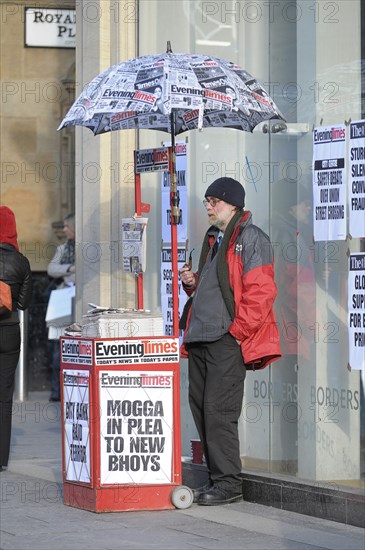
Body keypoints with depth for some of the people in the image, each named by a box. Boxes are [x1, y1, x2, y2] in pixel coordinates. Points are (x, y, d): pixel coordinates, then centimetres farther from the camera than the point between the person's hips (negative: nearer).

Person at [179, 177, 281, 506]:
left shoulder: (251, 238, -7)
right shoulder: (214, 238, 21)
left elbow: (260, 291, -15)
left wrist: (237, 330, -17)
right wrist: (192, 283, 10)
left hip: (228, 340, -9)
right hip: (201, 339, 9)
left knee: (219, 411, -10)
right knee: (201, 408, 9)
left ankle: (229, 483, -5)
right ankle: (217, 479, 16)